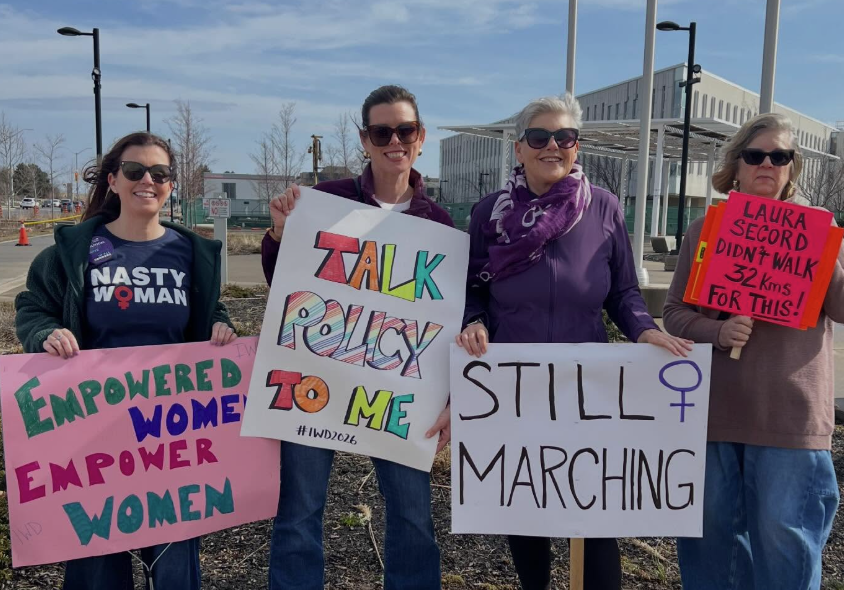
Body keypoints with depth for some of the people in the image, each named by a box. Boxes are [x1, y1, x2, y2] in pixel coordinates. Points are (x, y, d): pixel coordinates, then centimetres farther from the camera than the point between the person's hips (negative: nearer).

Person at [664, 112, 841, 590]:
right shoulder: (705, 229, 6)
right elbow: (675, 312, 5)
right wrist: (717, 332, -15)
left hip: (789, 410, -1)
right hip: (713, 405, 2)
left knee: (785, 535, 3)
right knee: (713, 528, 13)